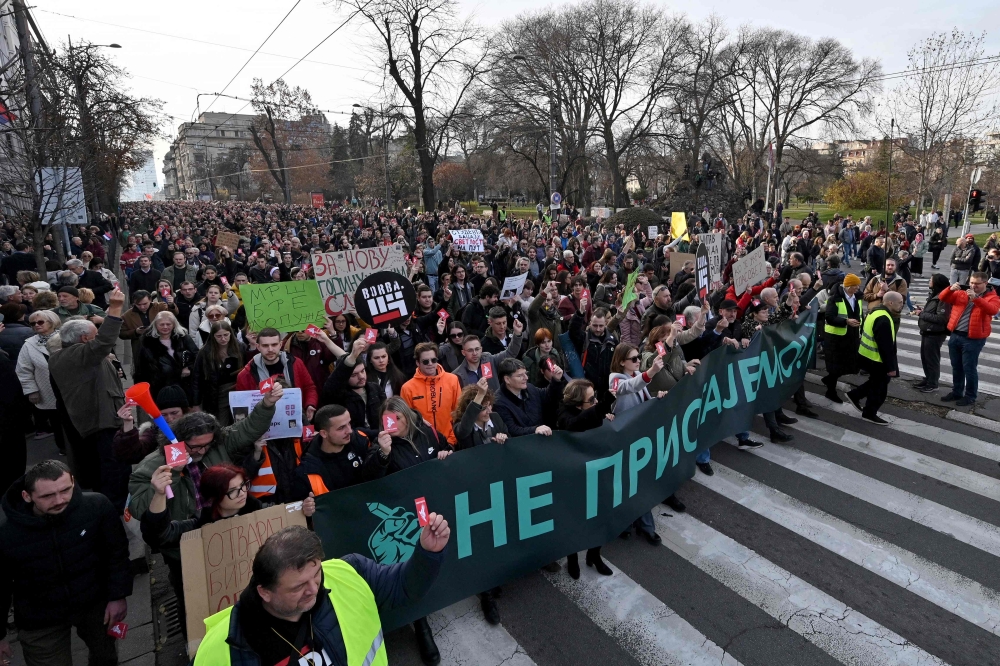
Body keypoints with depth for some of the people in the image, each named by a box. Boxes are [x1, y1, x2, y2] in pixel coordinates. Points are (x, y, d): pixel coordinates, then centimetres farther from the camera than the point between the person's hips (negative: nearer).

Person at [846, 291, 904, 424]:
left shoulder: (876, 311, 5)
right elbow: (886, 347, -26)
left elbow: (863, 331, 17)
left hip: (866, 355, 10)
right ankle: (870, 414, 18)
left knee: (876, 382, 23)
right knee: (880, 387, 6)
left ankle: (855, 395, 28)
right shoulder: (884, 320, -26)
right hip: (875, 359, -10)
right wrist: (890, 367, -20)